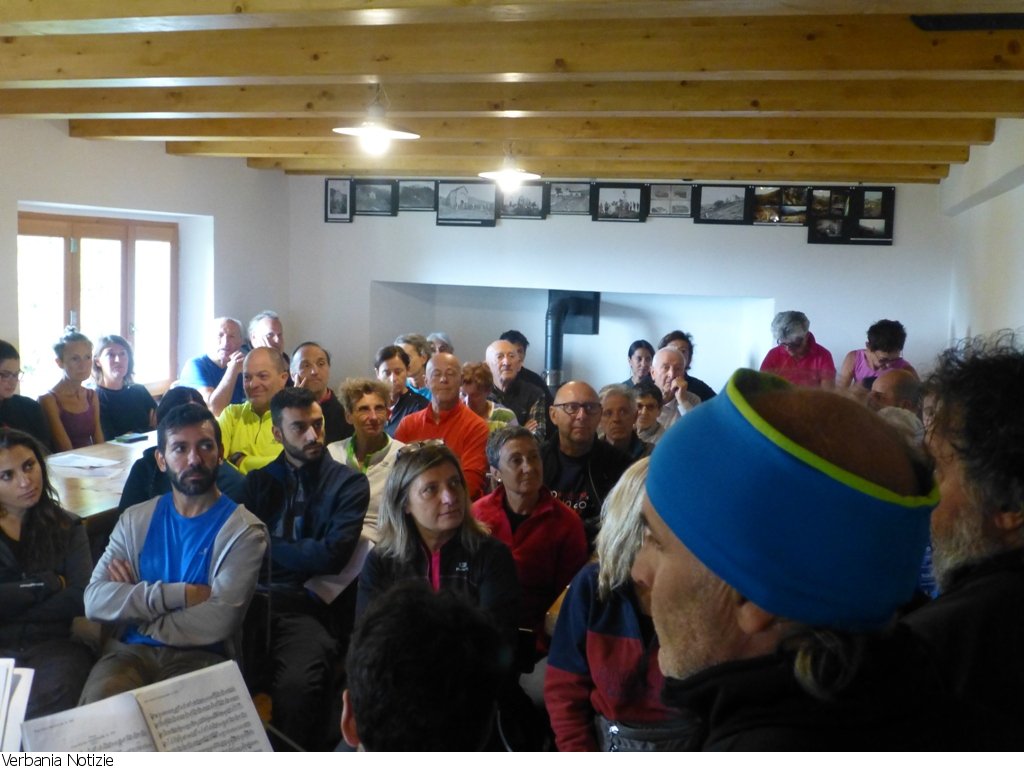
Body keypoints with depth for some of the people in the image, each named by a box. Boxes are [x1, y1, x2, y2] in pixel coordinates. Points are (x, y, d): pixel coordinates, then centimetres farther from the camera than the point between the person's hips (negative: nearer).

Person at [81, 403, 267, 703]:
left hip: (202, 658, -3)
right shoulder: (135, 520, 11)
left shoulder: (244, 530, -3)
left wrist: (131, 603, -4)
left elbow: (217, 622, -15)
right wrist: (181, 594, -13)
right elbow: (94, 600, -2)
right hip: (130, 651, 3)